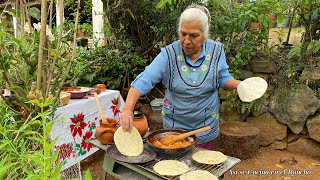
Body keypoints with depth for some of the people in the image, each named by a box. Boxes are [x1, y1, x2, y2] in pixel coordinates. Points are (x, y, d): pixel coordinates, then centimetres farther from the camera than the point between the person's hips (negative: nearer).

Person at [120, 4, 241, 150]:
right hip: (174, 125, 0)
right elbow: (143, 82, -21)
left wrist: (240, 85, -17)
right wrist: (128, 110, -34)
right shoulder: (169, 54, -16)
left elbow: (223, 78, 4)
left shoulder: (216, 51, -9)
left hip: (206, 126, 1)